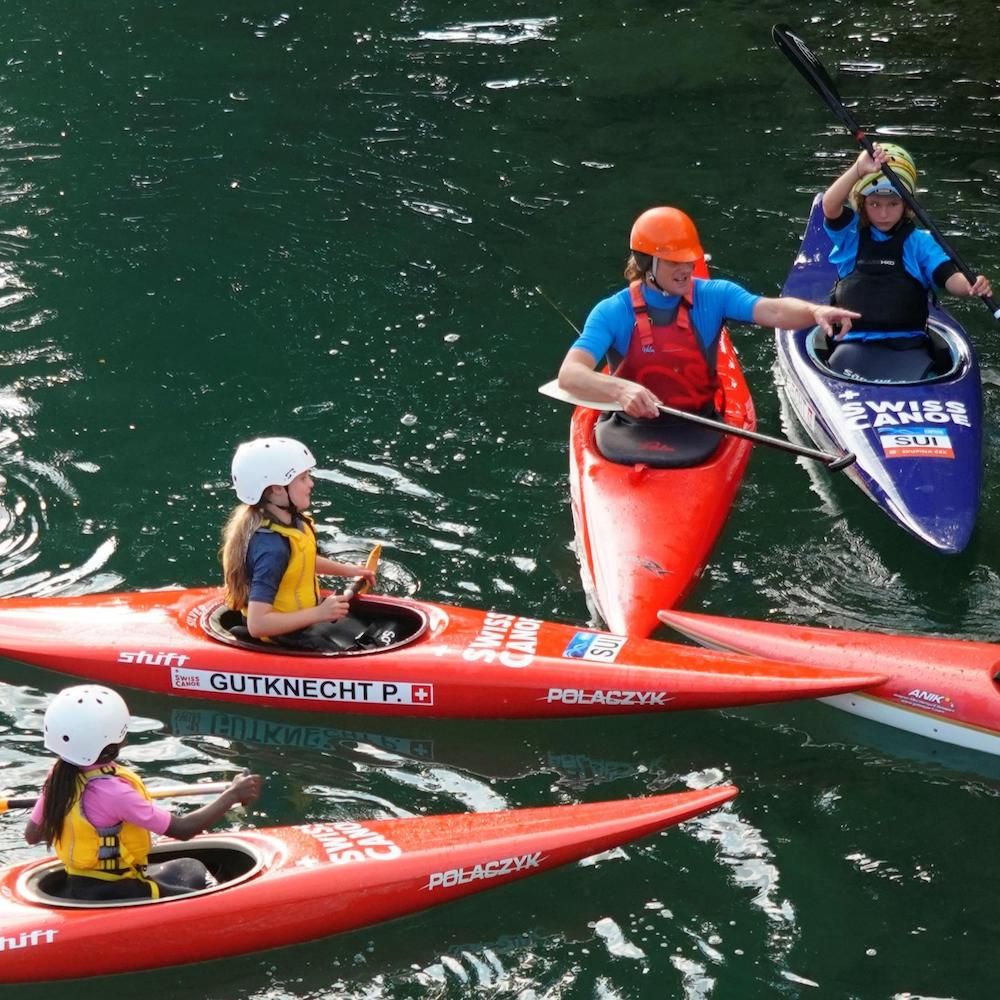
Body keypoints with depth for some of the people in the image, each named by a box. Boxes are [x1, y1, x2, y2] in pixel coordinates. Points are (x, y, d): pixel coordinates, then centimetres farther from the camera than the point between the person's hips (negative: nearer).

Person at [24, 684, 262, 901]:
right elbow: (182, 829, -23)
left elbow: (32, 835, 7)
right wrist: (233, 795, -14)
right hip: (116, 896, -9)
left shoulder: (57, 776, -4)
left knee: (191, 869, 24)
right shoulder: (114, 791, -28)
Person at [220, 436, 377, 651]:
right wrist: (320, 613, -31)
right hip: (288, 641, -10)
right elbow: (257, 624, -35)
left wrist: (345, 570, 15)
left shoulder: (291, 520, -2)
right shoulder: (272, 547, -31)